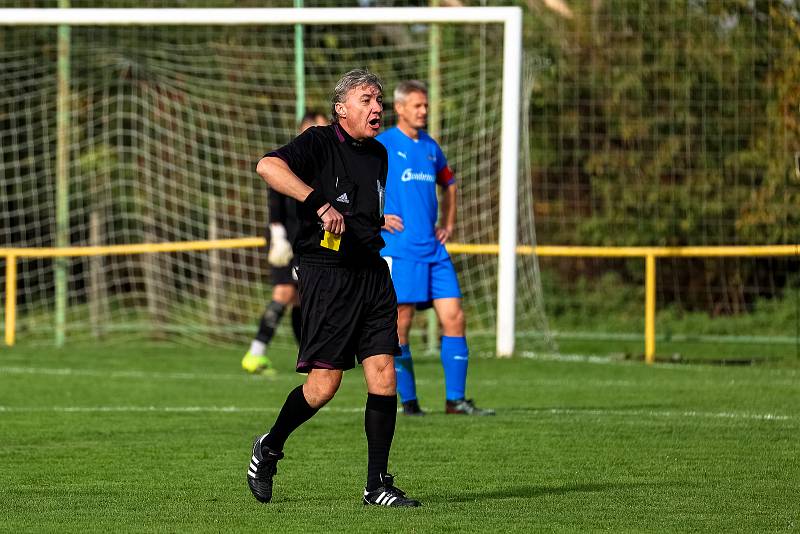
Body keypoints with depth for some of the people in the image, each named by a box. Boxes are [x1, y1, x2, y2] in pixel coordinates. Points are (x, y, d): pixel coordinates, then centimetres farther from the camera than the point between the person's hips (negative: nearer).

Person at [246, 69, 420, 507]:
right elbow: (268, 166, -26)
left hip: (371, 274, 7)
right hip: (325, 272, -6)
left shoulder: (378, 154, 16)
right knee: (324, 383, -8)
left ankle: (377, 484, 2)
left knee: (383, 374, -3)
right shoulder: (319, 144, -7)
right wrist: (319, 204, -32)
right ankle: (269, 449, 18)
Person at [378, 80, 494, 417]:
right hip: (399, 248, -6)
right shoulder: (381, 145, -4)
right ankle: (408, 401, 6)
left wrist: (448, 222, 21)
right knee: (400, 325, -3)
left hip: (434, 250, 6)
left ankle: (455, 399, 1)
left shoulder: (430, 147, 15)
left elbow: (448, 184, 33)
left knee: (454, 319, -3)